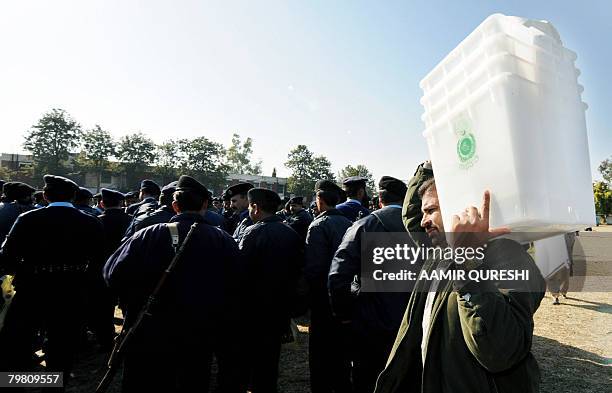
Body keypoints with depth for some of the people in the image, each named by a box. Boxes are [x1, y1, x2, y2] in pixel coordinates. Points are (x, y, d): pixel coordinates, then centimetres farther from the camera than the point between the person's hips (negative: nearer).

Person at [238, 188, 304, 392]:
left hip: (257, 305, -6)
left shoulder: (253, 232, -19)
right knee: (272, 351, 22)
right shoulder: (292, 233, -2)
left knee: (255, 353, 12)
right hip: (283, 304, 6)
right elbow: (298, 268, 5)